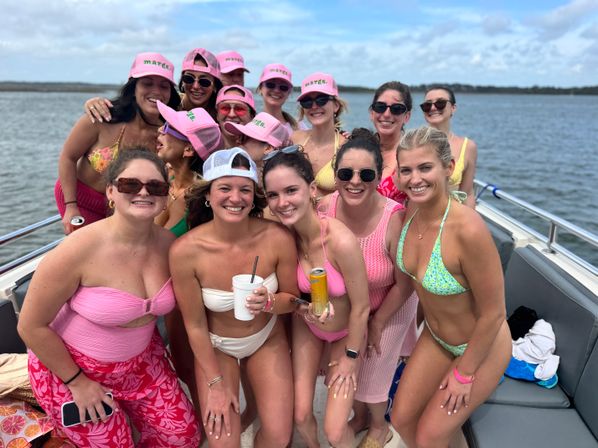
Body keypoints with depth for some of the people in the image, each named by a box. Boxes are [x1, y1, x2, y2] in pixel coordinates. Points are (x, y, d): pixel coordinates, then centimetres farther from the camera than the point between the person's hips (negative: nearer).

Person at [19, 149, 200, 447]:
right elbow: (32, 326, -18)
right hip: (68, 367, -4)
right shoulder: (78, 250, -29)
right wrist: (77, 382, -12)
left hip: (142, 362, 5)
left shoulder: (168, 244, -13)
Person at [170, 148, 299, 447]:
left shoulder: (277, 238, -24)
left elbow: (292, 298, -7)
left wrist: (269, 303, -29)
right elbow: (194, 325, -14)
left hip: (267, 339, 1)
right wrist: (215, 383, -5)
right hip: (215, 345, -1)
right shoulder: (185, 250, -27)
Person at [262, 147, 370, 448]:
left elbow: (361, 306, -20)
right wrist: (303, 306, -16)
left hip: (347, 332, -3)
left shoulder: (341, 240, -35)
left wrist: (350, 356, -9)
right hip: (306, 327, 3)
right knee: (300, 416, 10)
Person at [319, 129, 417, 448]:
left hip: (389, 307, -3)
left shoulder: (395, 219, -34)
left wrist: (377, 323, -8)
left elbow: (404, 284, -20)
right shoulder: (324, 208, -25)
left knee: (372, 376, 14)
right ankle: (360, 416, 55)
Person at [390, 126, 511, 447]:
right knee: (401, 420, 16)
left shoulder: (468, 229, -35)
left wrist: (463, 373, -12)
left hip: (481, 347, -6)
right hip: (435, 337, 6)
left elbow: (493, 313, -24)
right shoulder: (412, 209, -14)